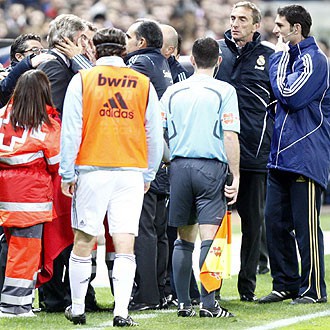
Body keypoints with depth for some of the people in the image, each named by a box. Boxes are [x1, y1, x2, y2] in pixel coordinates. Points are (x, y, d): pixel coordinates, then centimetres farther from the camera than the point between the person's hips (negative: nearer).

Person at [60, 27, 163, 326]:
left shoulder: (82, 80, 0)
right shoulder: (143, 84, 5)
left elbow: (71, 130, -3)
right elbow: (155, 135, 9)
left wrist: (67, 173, 3)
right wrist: (149, 175, 19)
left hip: (92, 170, -1)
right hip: (131, 171, 1)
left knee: (84, 242, 9)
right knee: (125, 245, -1)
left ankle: (77, 308, 17)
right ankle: (122, 311, -9)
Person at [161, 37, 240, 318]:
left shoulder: (173, 92, 9)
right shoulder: (224, 91, -2)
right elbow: (230, 137, -7)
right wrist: (235, 177, -4)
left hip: (179, 166, 4)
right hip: (211, 167, -4)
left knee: (185, 239, 12)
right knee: (210, 238, -7)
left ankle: (183, 303, 12)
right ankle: (207, 304, -13)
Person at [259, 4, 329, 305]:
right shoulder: (290, 57, 17)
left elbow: (290, 96, -20)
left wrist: (279, 59, -10)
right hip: (281, 155, 9)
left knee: (306, 226, -5)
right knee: (276, 221, 7)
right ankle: (286, 283, 15)